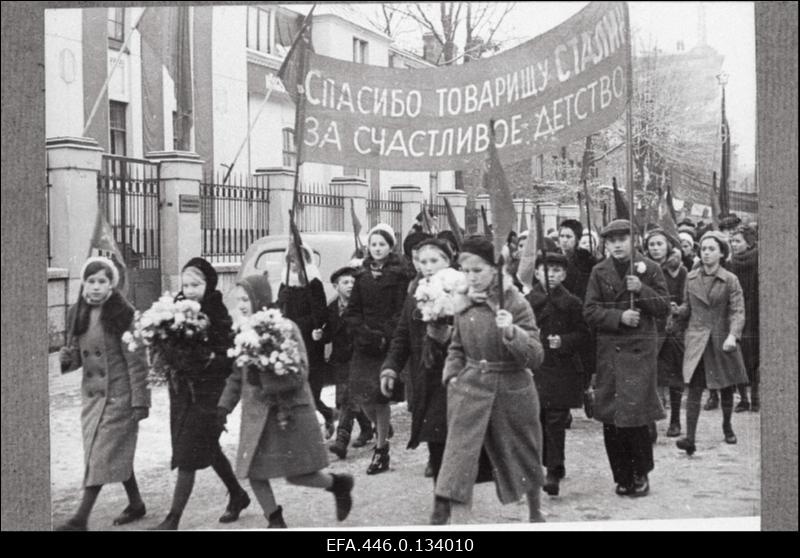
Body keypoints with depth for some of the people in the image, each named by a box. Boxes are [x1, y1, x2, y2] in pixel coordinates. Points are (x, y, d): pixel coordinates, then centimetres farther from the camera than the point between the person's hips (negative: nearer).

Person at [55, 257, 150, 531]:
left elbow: (136, 361, -12)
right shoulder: (77, 314, 6)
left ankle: (81, 518, -4)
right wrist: (67, 357, -9)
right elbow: (78, 354, 16)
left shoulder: (124, 314, -12)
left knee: (102, 455, -6)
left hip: (118, 394, -6)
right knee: (117, 454, 15)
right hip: (91, 393, 6)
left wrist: (140, 400, -13)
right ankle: (135, 504, 31)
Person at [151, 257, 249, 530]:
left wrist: (210, 358, -31)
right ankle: (237, 494, 39)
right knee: (208, 448, 19)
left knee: (188, 455, -5)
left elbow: (230, 358, -14)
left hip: (207, 393, -6)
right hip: (181, 388, 6)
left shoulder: (218, 315, -12)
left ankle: (173, 519, 1)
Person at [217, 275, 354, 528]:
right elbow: (237, 376, 14)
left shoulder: (286, 328, -11)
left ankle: (339, 483, 25)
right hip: (256, 413, 6)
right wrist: (223, 406, 5)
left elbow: (299, 373, -16)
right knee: (254, 472, 1)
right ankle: (275, 521, 20)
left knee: (296, 474, -3)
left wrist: (264, 379, -26)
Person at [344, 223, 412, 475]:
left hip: (388, 343, -4)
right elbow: (352, 310, 10)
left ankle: (381, 449, 7)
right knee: (360, 393, -1)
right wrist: (362, 331, -6)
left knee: (379, 396, -7)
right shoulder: (363, 274, 13)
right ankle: (383, 431, 25)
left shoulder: (399, 274, -1)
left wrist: (384, 335, -17)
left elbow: (401, 310, -7)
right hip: (364, 344, 4)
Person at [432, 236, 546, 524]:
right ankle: (439, 517, -12)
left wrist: (511, 332, -31)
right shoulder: (463, 304, 2)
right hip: (471, 387, 2)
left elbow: (535, 356, -16)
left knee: (523, 453, 14)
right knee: (458, 451, -10)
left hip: (512, 389, -2)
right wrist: (452, 375, 2)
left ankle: (535, 512, 37)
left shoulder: (516, 304, -11)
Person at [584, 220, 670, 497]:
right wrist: (619, 316, -13)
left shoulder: (649, 268, 4)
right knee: (610, 418, 3)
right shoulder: (599, 272, 8)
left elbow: (664, 307, 2)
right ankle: (623, 477, 17)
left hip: (640, 349, -2)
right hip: (608, 350, 2)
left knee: (635, 413, -8)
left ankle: (641, 473, 14)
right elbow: (590, 311, 2)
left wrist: (641, 290, -13)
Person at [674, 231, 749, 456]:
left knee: (726, 387, 13)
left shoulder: (730, 280, -4)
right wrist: (676, 311, -7)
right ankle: (690, 438, -16)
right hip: (697, 340, 1)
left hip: (722, 340, -1)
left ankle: (727, 426, 37)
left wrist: (733, 335, -27)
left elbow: (738, 311, -11)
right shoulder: (691, 278, 5)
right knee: (694, 388, -10)